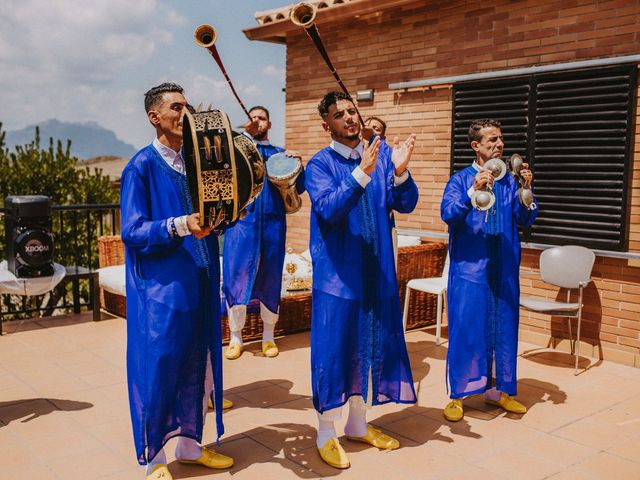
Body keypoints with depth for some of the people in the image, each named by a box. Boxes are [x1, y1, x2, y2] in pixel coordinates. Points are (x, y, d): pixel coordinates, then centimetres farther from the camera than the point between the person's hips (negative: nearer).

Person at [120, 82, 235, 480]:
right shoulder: (142, 167, -9)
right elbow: (132, 232, -14)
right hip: (161, 286, -6)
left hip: (199, 283, 6)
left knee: (197, 365, 14)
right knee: (158, 369, 3)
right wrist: (180, 226, -29)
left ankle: (190, 444, 32)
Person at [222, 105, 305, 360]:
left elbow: (299, 188, 12)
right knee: (236, 276, -4)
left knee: (270, 278, 6)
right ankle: (235, 338, 9)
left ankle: (268, 337, 18)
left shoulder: (280, 154, 16)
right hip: (242, 221, -1)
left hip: (272, 223, 2)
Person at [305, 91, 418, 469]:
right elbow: (327, 209, -23)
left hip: (378, 271, 4)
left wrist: (400, 171, -23)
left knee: (372, 345, 13)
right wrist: (361, 173, -33)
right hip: (337, 272, -4)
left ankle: (359, 424, 32)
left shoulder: (382, 153, 3)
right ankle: (327, 434, 19)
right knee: (334, 349, 2)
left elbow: (406, 205, -5)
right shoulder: (320, 164, -6)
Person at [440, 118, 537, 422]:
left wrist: (527, 189, -11)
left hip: (504, 269, 4)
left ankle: (499, 389, 27)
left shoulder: (509, 181, 9)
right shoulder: (461, 180, -2)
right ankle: (458, 395, 11)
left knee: (503, 327, 11)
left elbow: (525, 220, 4)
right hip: (469, 267, -4)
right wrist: (474, 190, -30)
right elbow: (448, 214, -17)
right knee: (465, 328, -1)